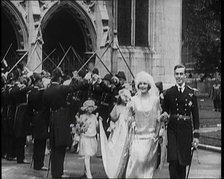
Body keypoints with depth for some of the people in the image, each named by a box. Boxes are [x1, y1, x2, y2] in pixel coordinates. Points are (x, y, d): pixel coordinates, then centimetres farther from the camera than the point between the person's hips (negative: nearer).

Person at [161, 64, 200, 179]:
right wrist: (165, 115, -11)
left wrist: (196, 135, -1)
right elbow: (164, 111, 14)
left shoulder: (191, 93, 4)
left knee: (183, 162, 7)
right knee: (173, 160, -12)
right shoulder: (169, 93, 5)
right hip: (172, 129, 0)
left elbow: (195, 115, 4)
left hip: (186, 130, 1)